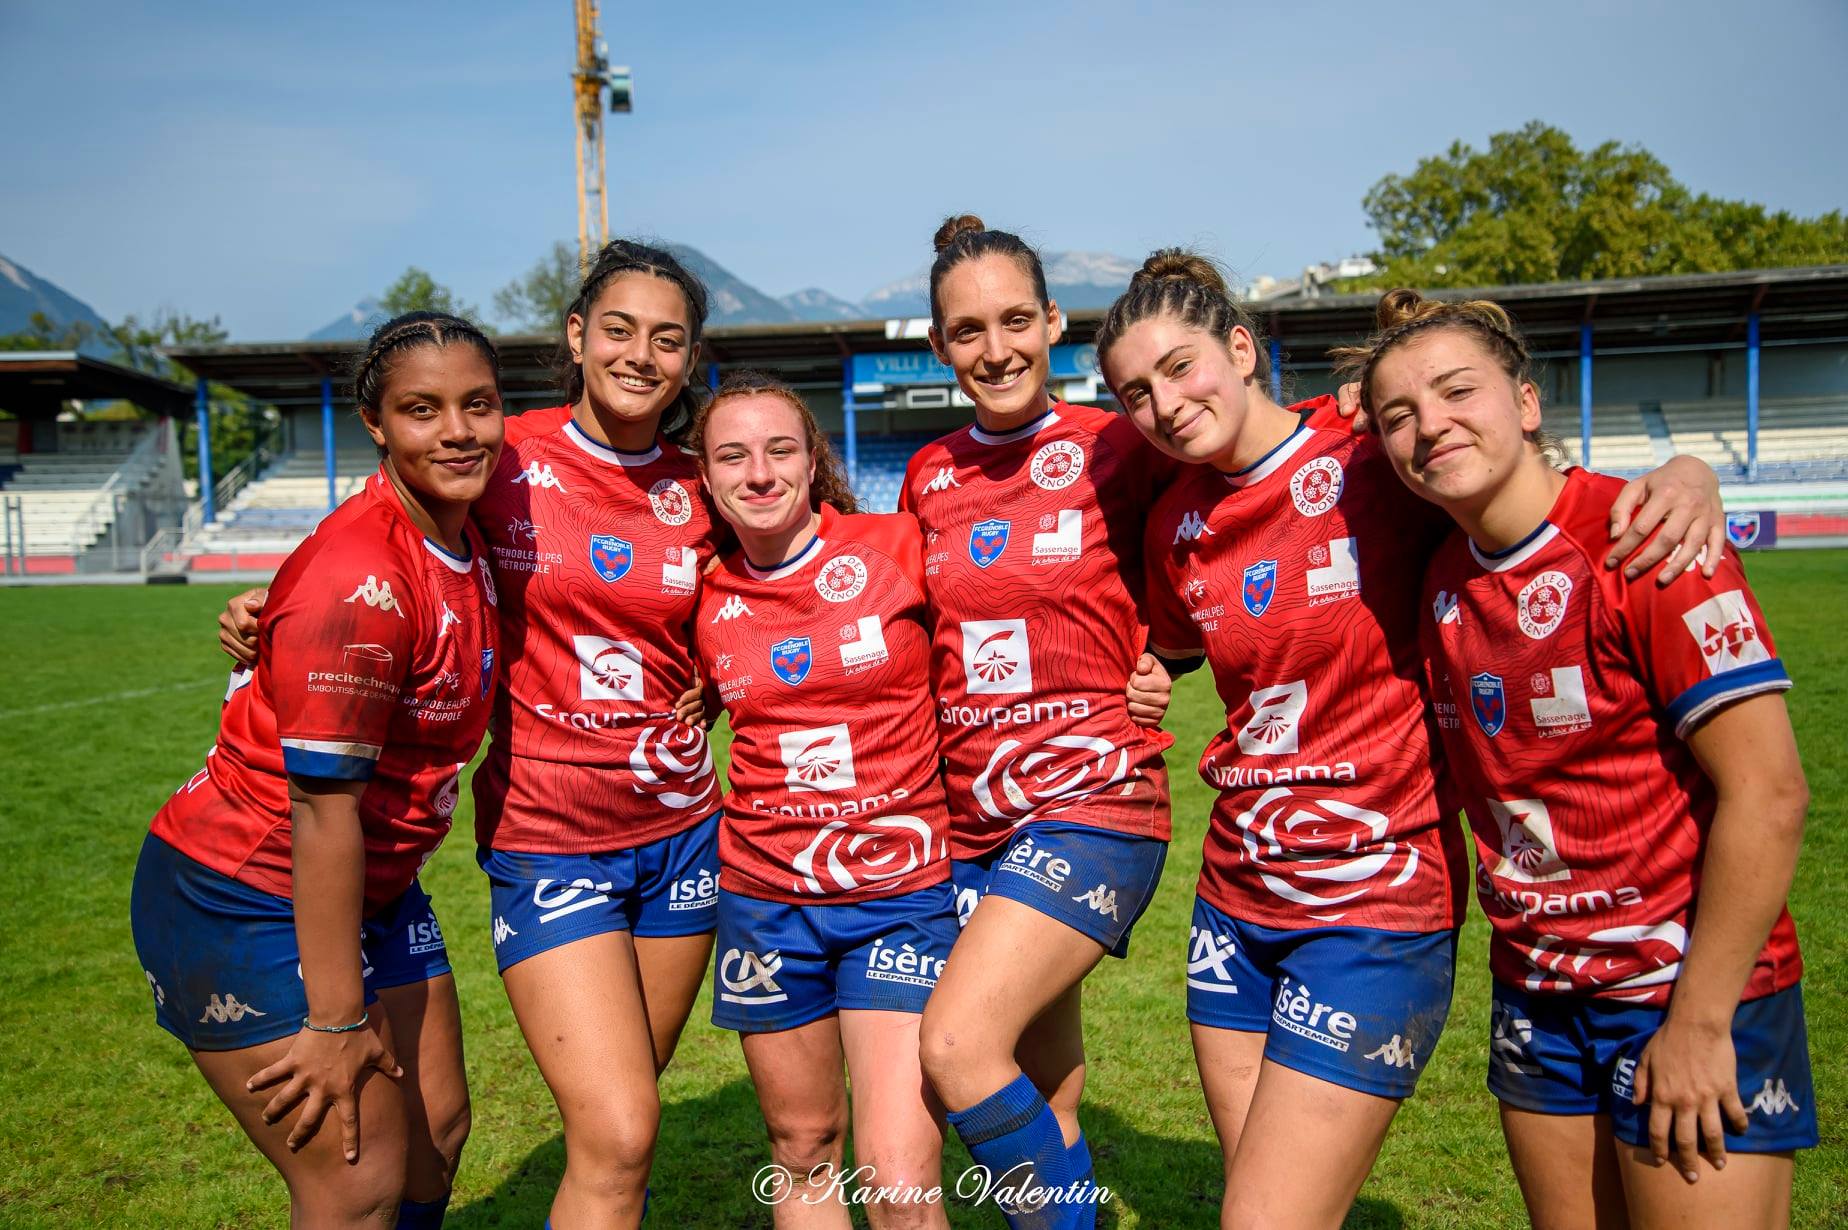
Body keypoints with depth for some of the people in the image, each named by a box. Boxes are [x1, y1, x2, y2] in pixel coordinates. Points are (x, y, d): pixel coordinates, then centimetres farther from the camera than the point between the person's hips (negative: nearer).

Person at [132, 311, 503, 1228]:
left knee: (438, 1131, 14)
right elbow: (322, 804, -26)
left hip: (373, 889, 9)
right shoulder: (358, 578, -27)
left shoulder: (466, 544, 1)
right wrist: (337, 1022, -21)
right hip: (244, 903, -8)